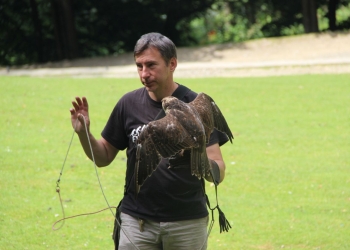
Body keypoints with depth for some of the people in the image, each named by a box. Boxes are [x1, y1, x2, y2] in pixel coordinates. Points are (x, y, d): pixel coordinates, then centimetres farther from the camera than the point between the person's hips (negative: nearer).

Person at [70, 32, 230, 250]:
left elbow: (218, 173, -9)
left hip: (187, 222, -1)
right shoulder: (129, 104, 2)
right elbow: (104, 157, 12)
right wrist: (84, 134, -7)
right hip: (137, 221, 2)